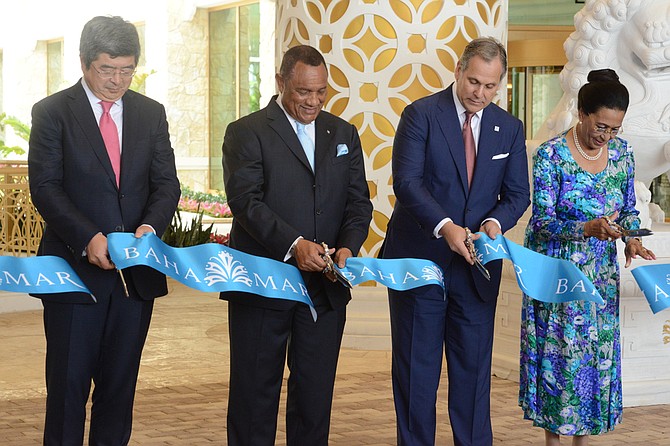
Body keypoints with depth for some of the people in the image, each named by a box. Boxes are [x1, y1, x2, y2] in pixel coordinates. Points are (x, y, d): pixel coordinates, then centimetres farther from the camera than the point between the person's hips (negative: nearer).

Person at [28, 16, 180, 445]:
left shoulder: (151, 113, 10)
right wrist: (87, 238, -21)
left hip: (136, 272, 4)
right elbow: (45, 187, -8)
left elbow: (166, 184, 7)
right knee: (69, 383, 0)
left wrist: (151, 225, -14)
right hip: (74, 268, -3)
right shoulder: (53, 112, -1)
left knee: (120, 384, 9)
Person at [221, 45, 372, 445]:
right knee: (255, 394, 5)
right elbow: (246, 200, -14)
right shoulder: (246, 133, -2)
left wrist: (348, 246, -12)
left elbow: (359, 202, 8)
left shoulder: (344, 134, 13)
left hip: (326, 288, 4)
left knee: (316, 394, 8)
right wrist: (294, 244, -26)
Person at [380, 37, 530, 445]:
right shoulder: (421, 115, -6)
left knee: (474, 367, 8)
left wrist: (495, 222, -15)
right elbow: (406, 181, -16)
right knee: (417, 368, 5)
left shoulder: (509, 128, 7)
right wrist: (445, 226, -29)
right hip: (420, 259, -3)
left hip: (476, 266, 3)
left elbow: (518, 193, 7)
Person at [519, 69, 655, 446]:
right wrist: (588, 229, -33)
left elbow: (628, 209, 10)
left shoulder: (621, 152, 0)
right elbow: (543, 221, -17)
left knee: (598, 353, 7)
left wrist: (631, 238, -11)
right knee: (558, 353, 0)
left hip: (600, 271, 4)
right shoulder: (551, 155, -15)